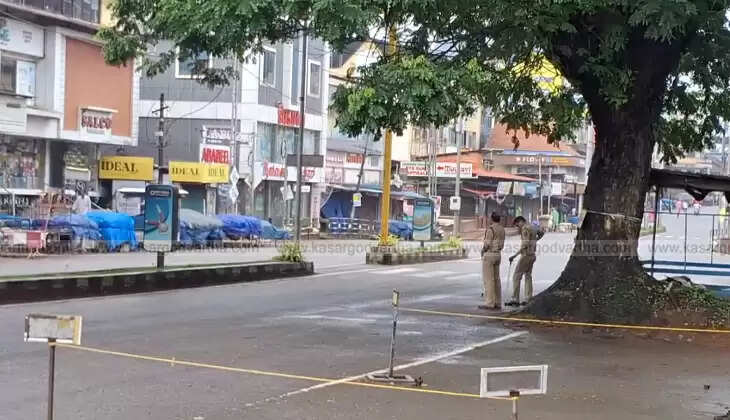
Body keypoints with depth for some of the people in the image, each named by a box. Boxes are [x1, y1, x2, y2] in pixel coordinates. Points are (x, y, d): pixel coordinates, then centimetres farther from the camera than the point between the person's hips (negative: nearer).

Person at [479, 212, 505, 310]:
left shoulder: (490, 229, -15)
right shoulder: (501, 229, 11)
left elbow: (487, 244, -18)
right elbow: (501, 244, 13)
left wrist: (483, 251, 1)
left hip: (489, 255, -8)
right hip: (498, 255, 8)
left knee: (488, 279, -6)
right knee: (496, 279, 10)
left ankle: (490, 303, -8)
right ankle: (497, 303, 10)